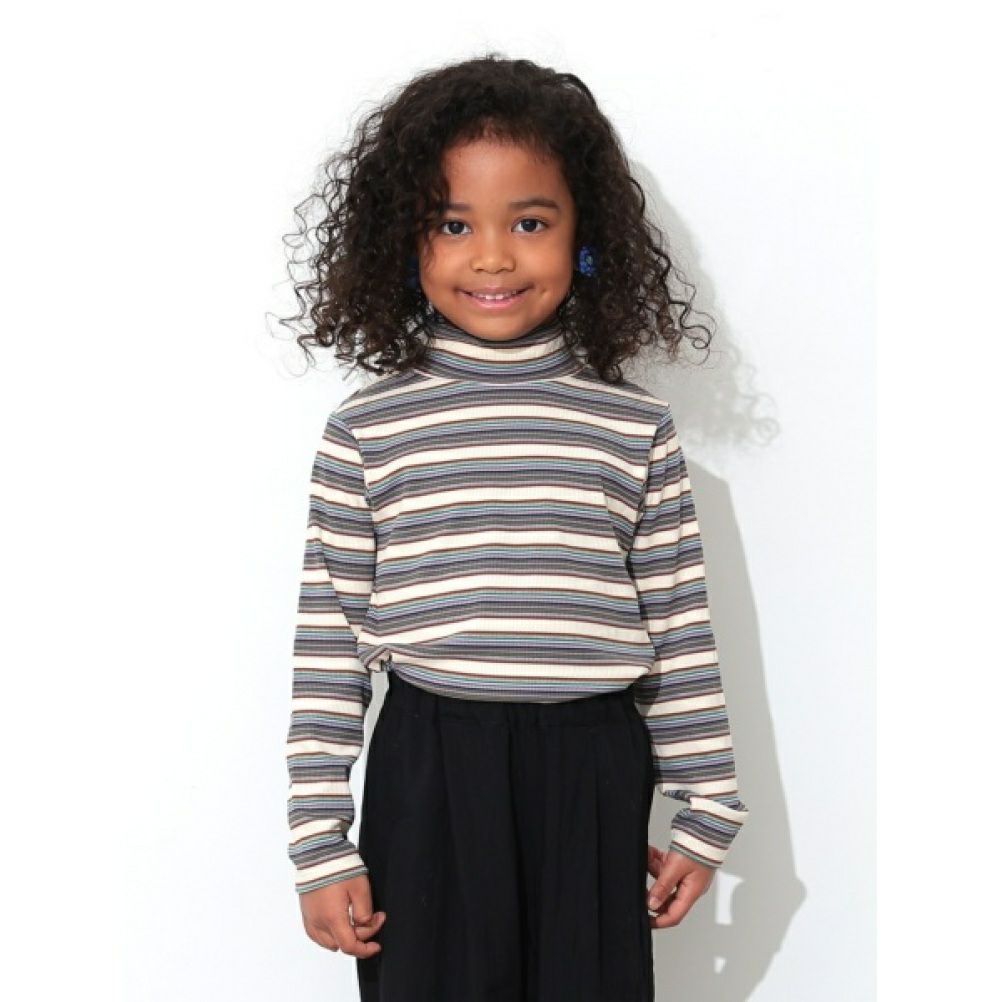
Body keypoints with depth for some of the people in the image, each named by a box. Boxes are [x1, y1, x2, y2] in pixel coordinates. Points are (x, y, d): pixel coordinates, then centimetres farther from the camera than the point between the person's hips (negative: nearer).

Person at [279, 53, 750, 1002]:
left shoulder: (637, 431, 4)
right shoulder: (366, 430, 1)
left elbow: (681, 634, 6)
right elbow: (327, 644, 1)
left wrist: (705, 814, 7)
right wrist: (321, 844, 0)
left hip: (591, 781, 1)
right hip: (427, 779, -1)